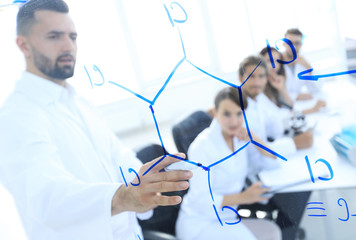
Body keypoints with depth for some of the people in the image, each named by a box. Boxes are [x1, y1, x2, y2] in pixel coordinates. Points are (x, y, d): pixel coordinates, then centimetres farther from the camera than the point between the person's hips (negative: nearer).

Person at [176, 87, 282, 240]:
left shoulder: (241, 136, 3)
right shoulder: (202, 146, -18)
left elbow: (273, 162, 7)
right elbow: (201, 200, -20)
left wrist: (254, 139, -10)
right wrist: (243, 197, -25)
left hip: (225, 221, 7)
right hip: (199, 224, -6)